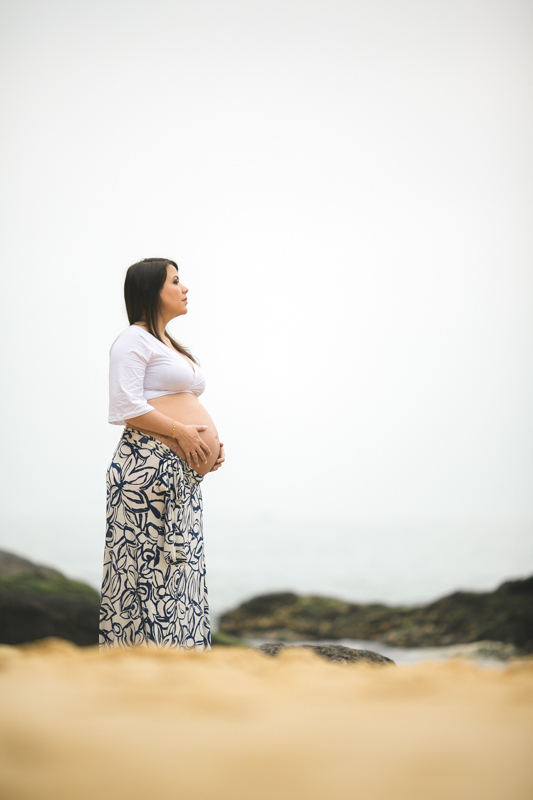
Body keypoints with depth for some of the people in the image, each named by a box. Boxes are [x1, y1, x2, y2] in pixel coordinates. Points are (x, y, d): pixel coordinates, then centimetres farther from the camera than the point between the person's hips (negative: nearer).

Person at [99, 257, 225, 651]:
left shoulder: (174, 347, 26)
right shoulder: (134, 340, -4)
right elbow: (127, 406, -15)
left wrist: (212, 440, 12)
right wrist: (182, 432, -15)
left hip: (185, 472, 10)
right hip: (149, 465, -10)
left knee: (179, 564, 8)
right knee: (147, 562, -10)